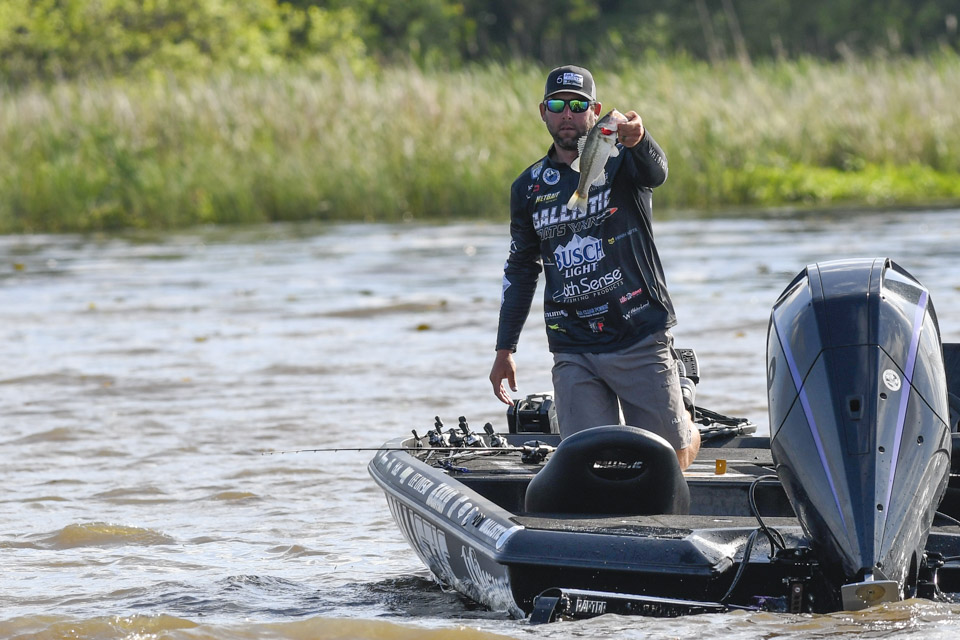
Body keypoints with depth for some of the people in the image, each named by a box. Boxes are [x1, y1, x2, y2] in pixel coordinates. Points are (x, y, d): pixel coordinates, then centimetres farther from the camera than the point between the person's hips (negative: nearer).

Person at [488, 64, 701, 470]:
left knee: (668, 463, 4)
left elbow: (655, 172, -26)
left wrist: (638, 139, -50)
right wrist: (504, 349, 15)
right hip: (573, 352, 3)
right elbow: (521, 270, 18)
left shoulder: (619, 160, -1)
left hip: (639, 340, -3)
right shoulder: (530, 187, 10)